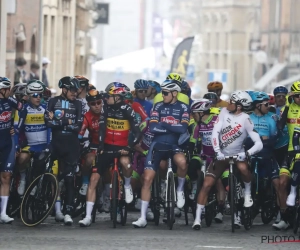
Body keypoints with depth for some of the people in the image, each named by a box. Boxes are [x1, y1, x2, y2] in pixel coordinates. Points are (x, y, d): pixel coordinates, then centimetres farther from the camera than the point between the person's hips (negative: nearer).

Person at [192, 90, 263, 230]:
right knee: (207, 185, -7)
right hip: (221, 155, 3)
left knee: (243, 168, -37)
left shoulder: (246, 120, -17)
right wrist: (217, 151, -25)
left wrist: (246, 153, -39)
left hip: (237, 154, -3)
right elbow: (215, 132, -12)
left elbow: (259, 144, -23)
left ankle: (248, 193, -8)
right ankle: (197, 218, 1)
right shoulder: (224, 112, -7)